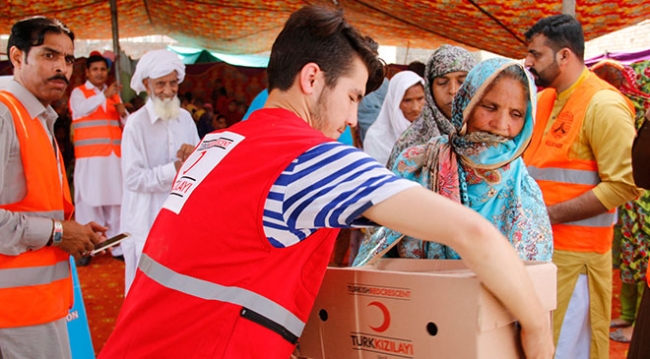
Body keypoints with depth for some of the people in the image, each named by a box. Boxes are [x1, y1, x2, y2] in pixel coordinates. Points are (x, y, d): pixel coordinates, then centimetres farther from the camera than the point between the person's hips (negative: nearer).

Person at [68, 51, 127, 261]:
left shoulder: (114, 94, 17)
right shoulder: (78, 93, 4)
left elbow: (127, 124, 16)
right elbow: (82, 109, -19)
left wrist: (122, 112, -6)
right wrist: (104, 95, -32)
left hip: (113, 156, 4)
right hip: (89, 157, -4)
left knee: (115, 200, 2)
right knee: (88, 200, -7)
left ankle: (117, 246, 8)